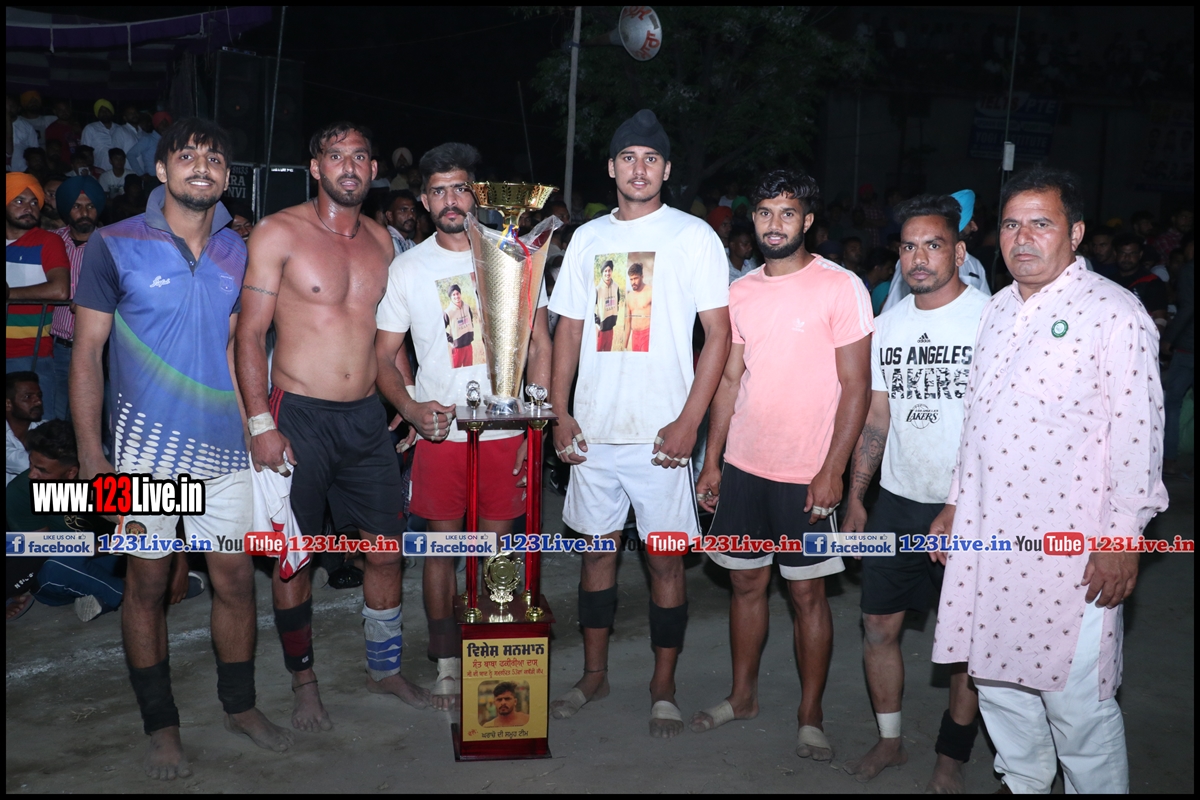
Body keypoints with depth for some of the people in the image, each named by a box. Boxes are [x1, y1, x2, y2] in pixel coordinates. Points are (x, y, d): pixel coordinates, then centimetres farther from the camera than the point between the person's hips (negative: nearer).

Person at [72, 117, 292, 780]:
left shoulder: (238, 252, 7)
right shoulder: (116, 245, -4)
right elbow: (87, 353, -3)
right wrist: (90, 453, -8)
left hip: (226, 445, 3)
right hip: (148, 445, -3)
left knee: (236, 577, 8)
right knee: (147, 583, 7)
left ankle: (240, 704, 28)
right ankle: (160, 725, 22)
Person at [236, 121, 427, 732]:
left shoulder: (381, 239, 10)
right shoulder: (279, 233, -6)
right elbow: (249, 334, -8)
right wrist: (261, 423, -14)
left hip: (367, 417, 5)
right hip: (299, 416, -4)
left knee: (387, 546, 9)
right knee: (295, 557, 5)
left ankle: (384, 667, 28)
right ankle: (303, 682, 23)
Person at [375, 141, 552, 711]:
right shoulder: (407, 268, 4)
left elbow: (540, 345, 5)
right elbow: (385, 354, 6)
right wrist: (411, 408, -13)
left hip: (505, 430, 0)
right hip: (439, 433, 0)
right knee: (441, 548, 6)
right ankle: (447, 661, 21)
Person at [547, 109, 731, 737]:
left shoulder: (694, 236, -2)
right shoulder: (588, 237, 11)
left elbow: (718, 335, -5)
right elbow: (569, 328, 13)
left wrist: (688, 421, -13)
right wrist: (559, 412, 4)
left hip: (660, 433, -4)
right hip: (593, 429, 4)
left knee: (665, 560, 3)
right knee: (597, 548, 13)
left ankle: (664, 688, 19)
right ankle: (594, 673, 28)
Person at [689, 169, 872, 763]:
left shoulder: (840, 287, -7)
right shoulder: (740, 291, 8)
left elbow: (856, 386, -9)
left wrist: (832, 470, -15)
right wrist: (712, 460, 9)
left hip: (807, 474, -5)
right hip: (743, 466, 5)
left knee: (807, 593, 4)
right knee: (746, 582, 14)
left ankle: (810, 715, 19)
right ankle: (743, 696, 30)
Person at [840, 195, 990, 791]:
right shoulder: (888, 325, 8)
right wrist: (854, 496, 11)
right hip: (897, 500, 5)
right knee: (878, 626, 9)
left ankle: (952, 757, 24)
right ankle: (889, 741, 28)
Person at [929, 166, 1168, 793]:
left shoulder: (1112, 314, -10)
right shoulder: (998, 310, 12)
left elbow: (1137, 432, -13)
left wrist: (1122, 539, -15)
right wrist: (955, 505, 19)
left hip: (1070, 541, -7)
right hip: (986, 530, 7)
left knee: (1075, 698, -1)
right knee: (996, 676, 17)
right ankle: (1021, 783, 37)